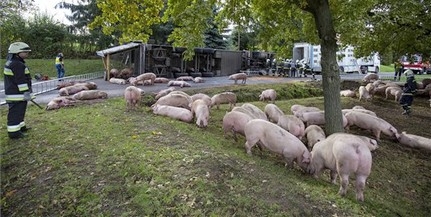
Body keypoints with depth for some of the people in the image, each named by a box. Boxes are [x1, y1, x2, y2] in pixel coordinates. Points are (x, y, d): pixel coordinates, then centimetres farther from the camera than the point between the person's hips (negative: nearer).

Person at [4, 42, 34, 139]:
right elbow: (21, 81, -22)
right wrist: (26, 93, -19)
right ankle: (13, 132, 1)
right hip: (17, 95, -11)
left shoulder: (10, 62, 16)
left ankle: (20, 127, 34)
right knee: (16, 113, -5)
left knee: (19, 112, 21)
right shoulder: (17, 64, -19)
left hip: (12, 93, 11)